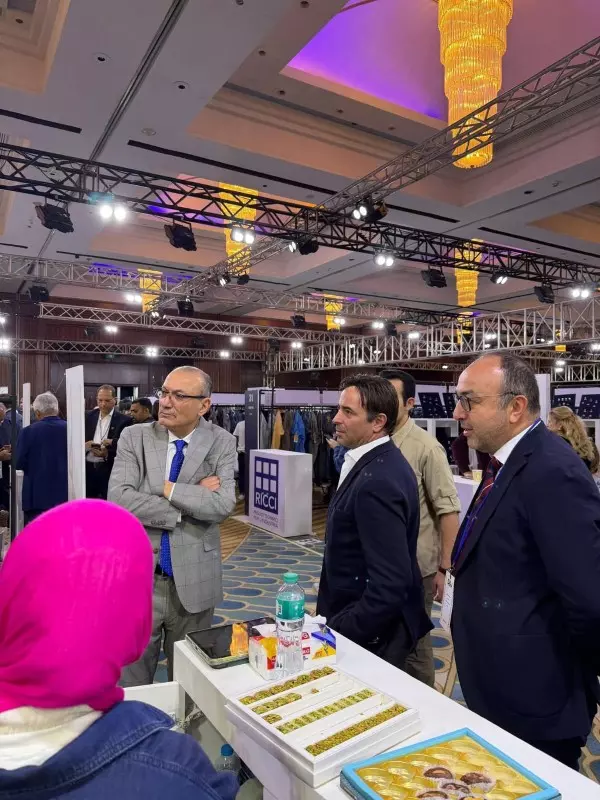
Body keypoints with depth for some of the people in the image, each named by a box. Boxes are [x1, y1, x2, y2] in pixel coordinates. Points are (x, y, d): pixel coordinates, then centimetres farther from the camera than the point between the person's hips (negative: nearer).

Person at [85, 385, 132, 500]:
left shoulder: (124, 420, -3)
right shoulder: (89, 417, 11)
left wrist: (107, 454, -22)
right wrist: (85, 445, -11)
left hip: (109, 470, -4)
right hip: (88, 468, 4)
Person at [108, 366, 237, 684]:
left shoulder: (221, 443, -5)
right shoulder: (134, 437, -3)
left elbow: (223, 505, -17)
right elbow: (118, 499, -16)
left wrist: (168, 489, -16)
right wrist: (191, 501, -17)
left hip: (194, 582, 0)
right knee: (130, 686, 14)